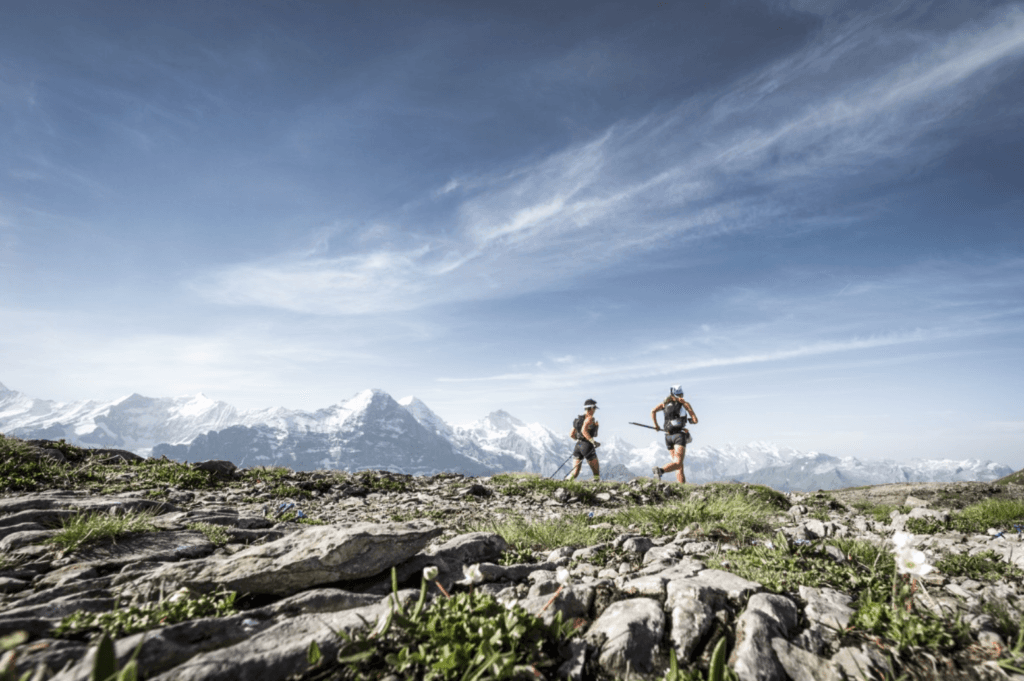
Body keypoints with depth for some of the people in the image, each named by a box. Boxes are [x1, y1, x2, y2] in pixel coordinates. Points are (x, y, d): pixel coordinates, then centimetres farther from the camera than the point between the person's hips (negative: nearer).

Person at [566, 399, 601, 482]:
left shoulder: (578, 418, 18)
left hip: (578, 445, 7)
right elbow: (584, 430, -23)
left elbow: (571, 434, 19)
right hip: (587, 446, -7)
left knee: (575, 472, 4)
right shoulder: (590, 418, -6)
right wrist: (593, 441, -22)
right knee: (596, 471, 7)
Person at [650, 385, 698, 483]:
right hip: (679, 435, -5)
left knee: (679, 466, 14)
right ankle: (661, 471, -43)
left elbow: (653, 411, -2)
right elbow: (695, 420, 3)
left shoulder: (666, 403, 13)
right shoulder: (685, 403, 6)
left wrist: (656, 425, 8)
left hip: (668, 436, 5)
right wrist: (689, 420, 26)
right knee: (678, 463, -17)